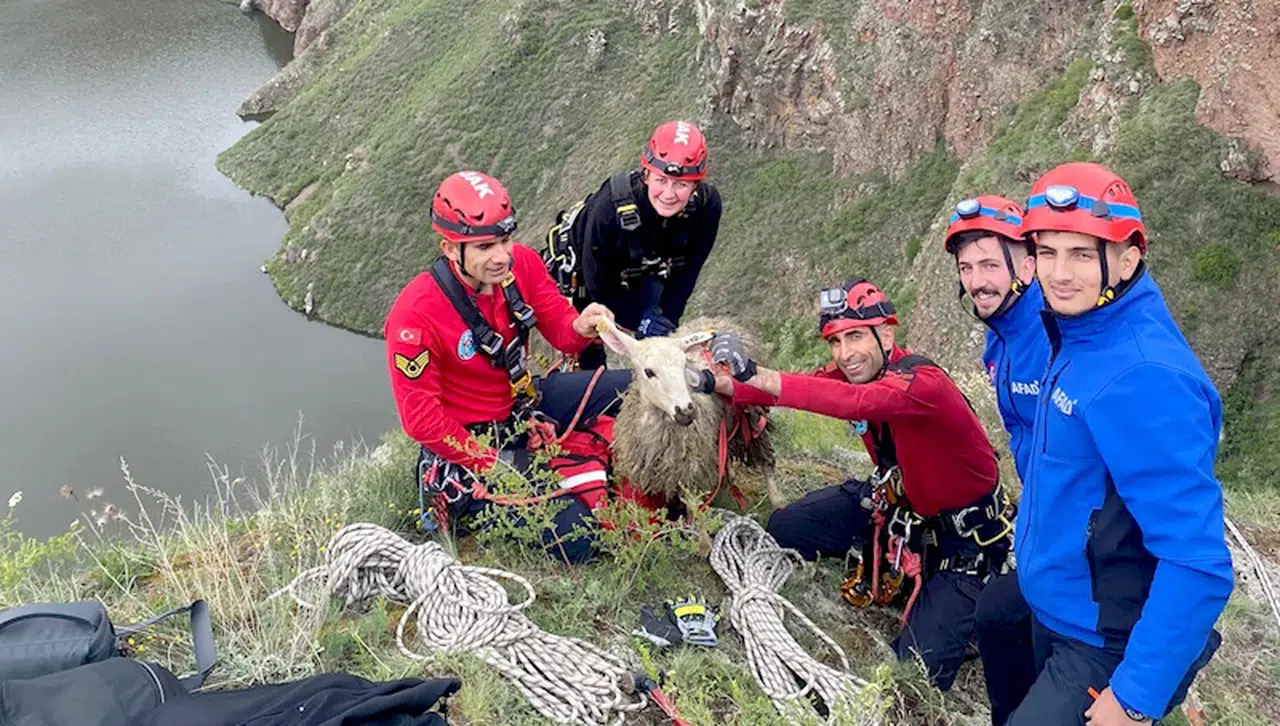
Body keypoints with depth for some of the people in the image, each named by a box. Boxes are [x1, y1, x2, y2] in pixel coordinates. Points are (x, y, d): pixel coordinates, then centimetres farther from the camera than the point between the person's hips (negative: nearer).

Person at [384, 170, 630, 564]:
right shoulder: (416, 315, -27)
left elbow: (558, 324, 0)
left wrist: (581, 326, -25)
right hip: (471, 439, -7)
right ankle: (463, 498, 5)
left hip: (524, 400, 7)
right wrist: (492, 465, -18)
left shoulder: (522, 263, -11)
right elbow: (420, 418, -21)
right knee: (571, 540, -17)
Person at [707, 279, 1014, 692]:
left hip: (962, 536, -7)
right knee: (783, 530, 4)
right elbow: (785, 389, -17)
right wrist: (721, 383, -35)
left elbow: (859, 402, -50)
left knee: (917, 669, -10)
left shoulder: (924, 382, -32)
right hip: (896, 499, 7)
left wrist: (758, 376, -57)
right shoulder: (854, 372, -9)